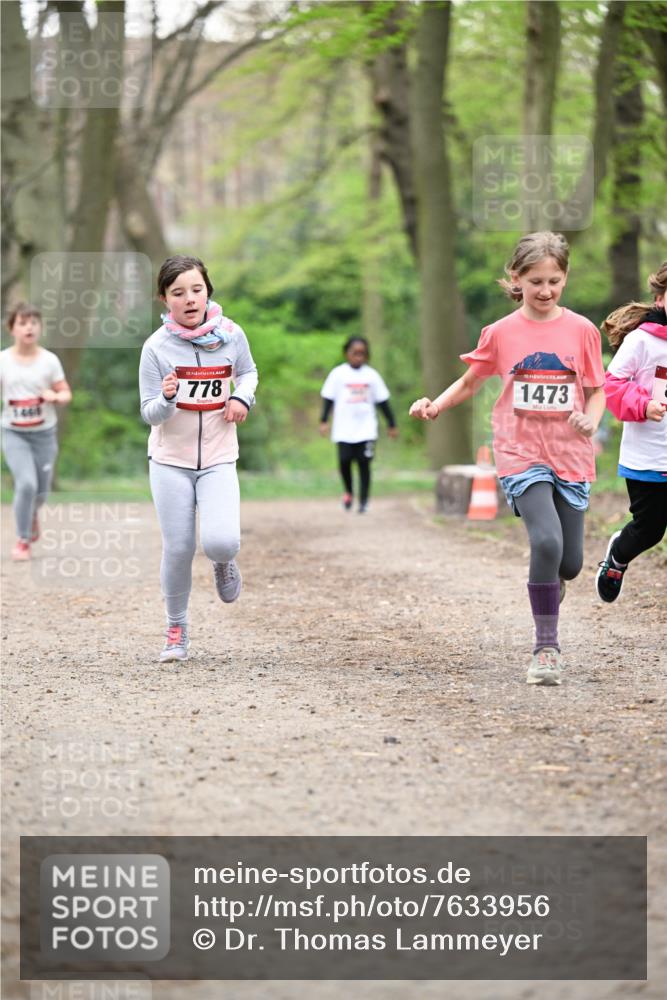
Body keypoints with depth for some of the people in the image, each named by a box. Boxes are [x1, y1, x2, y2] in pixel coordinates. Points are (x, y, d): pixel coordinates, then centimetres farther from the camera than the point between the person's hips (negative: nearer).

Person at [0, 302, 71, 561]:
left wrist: (55, 397, -21)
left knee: (41, 490, 8)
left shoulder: (49, 360, -4)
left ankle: (32, 513, 47)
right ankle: (22, 541, -1)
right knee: (26, 483, -19)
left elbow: (66, 393, 2)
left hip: (44, 433, 2)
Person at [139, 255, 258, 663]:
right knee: (178, 549, 1)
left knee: (221, 542, -19)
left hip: (218, 459, 1)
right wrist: (166, 399, -31)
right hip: (170, 460, 0)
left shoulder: (231, 335, -6)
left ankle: (224, 562, 20)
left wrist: (243, 396, -5)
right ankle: (177, 629, 23)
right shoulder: (157, 347, -12)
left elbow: (248, 371, 15)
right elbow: (150, 414, -9)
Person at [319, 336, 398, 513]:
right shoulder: (338, 374, 2)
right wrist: (324, 421, -5)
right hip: (344, 429, -1)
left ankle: (364, 500, 3)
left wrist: (392, 425, 12)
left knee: (364, 463, -3)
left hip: (366, 429, 1)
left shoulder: (371, 375, 6)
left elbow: (383, 401, 11)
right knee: (344, 460, -8)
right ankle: (348, 491, 18)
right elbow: (328, 398, 3)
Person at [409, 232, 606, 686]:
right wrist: (434, 406, -6)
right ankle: (546, 649, -11)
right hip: (522, 455, -2)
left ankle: (549, 588, 46)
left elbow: (597, 391, 7)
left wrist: (591, 421, -14)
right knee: (546, 541, -24)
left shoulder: (582, 330, 1)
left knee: (570, 563, 6)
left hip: (571, 457, 2)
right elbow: (470, 382, 12)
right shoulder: (502, 333, 0)